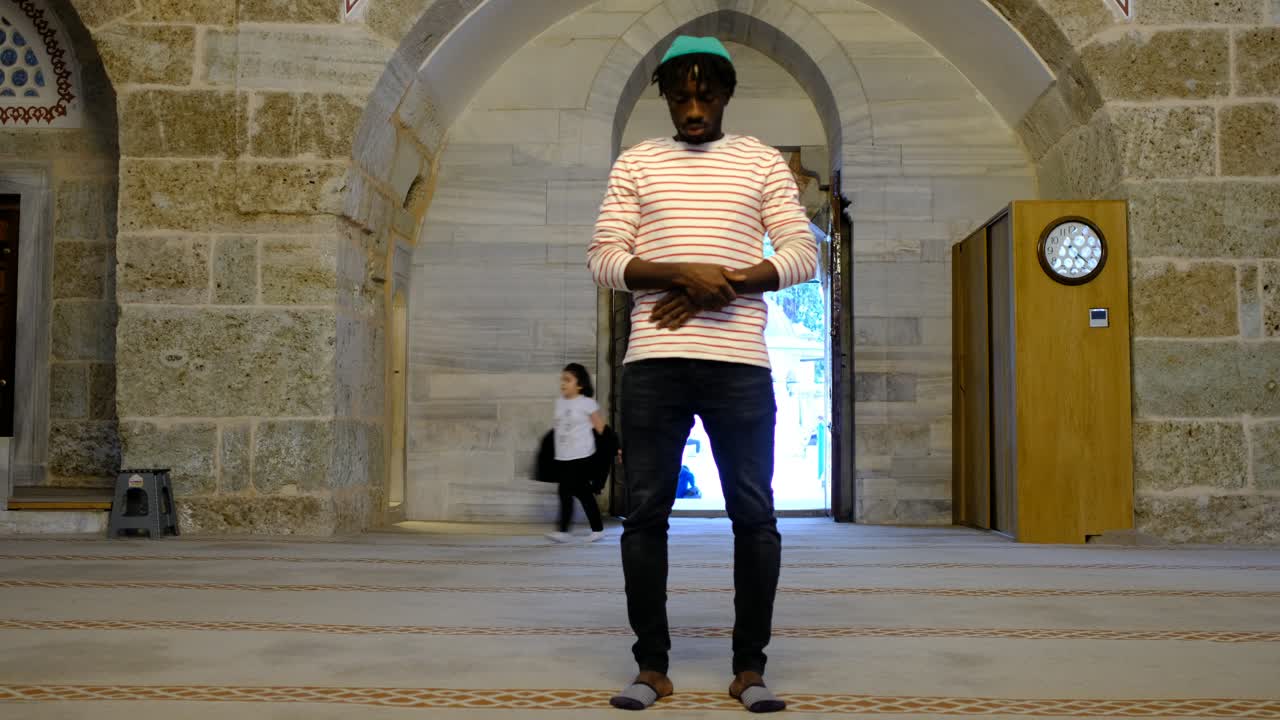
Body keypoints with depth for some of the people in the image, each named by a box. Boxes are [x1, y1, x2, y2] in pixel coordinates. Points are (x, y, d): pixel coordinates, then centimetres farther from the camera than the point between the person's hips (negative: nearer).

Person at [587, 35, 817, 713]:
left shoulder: (763, 161, 13)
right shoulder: (636, 163, 13)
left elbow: (802, 253, 4)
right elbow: (604, 258, 4)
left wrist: (724, 285, -10)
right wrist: (685, 274, -12)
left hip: (740, 362, 0)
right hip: (652, 361, 1)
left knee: (754, 514, 0)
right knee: (645, 513, 1)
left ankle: (750, 668, 12)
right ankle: (651, 666, 12)